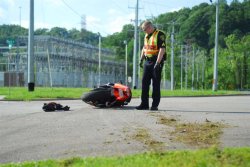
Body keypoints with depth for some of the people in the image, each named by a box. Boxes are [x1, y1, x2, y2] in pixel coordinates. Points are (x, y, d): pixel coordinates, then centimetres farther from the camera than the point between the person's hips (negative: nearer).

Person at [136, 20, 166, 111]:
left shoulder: (160, 35, -12)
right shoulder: (146, 35, 14)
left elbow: (162, 49, -19)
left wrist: (157, 63, -24)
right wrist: (141, 59, 17)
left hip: (156, 62, -8)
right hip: (147, 62, 8)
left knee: (156, 84, -3)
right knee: (144, 82, 5)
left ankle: (155, 105, 2)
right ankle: (144, 104, 10)